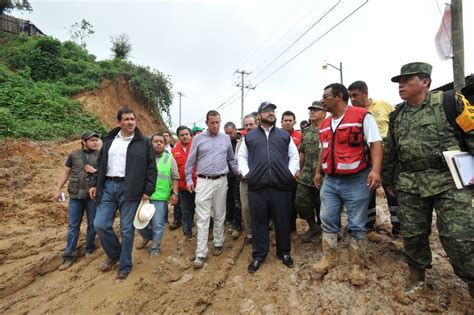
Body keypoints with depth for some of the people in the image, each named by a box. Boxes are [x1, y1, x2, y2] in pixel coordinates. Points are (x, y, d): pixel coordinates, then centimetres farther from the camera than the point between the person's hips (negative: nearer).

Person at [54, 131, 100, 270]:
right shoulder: (74, 155, 3)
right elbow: (66, 173, 9)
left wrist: (95, 171, -14)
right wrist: (57, 189, 5)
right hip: (75, 196, 1)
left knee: (92, 224, 11)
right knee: (73, 226, 8)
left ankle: (90, 249, 31)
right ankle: (69, 256, 19)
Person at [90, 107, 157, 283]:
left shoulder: (144, 142, -2)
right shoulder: (109, 140, 11)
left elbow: (151, 169, -3)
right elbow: (101, 164, 17)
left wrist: (148, 191, -8)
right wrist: (95, 184, 12)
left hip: (129, 189, -4)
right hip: (108, 186, 4)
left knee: (126, 229, 3)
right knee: (100, 224, 2)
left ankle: (125, 266, 22)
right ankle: (114, 254, 29)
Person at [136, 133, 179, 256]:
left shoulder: (169, 158, 1)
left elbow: (175, 177, 1)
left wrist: (175, 193, -6)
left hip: (160, 197, -2)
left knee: (157, 225, 5)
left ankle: (154, 249, 24)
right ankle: (147, 237, 43)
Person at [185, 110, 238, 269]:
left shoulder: (225, 138, 7)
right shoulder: (198, 138, 2)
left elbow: (231, 159, 15)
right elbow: (190, 161, 4)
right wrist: (189, 179, -1)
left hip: (221, 181, 2)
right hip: (203, 182, -2)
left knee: (219, 216, 13)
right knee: (203, 218, -2)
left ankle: (218, 243, 31)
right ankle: (201, 253, 5)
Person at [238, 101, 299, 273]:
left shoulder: (285, 135, 14)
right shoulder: (249, 136, 12)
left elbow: (294, 155, 14)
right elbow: (242, 156, 15)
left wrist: (291, 172, 0)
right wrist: (245, 172, 1)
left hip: (281, 186, 1)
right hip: (257, 186, 0)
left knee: (283, 221, 10)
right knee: (259, 222, 8)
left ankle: (284, 252, 31)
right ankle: (259, 255, 24)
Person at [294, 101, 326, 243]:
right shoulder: (306, 132, 11)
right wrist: (298, 169, 13)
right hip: (305, 176, 6)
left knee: (321, 205, 8)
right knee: (300, 202, 6)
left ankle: (321, 228, 32)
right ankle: (313, 227, 25)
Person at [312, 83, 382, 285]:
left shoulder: (362, 116, -7)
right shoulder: (325, 124, 13)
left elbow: (375, 143, -14)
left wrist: (375, 170, -26)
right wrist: (318, 172, 20)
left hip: (356, 181, -6)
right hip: (330, 181, 6)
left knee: (357, 226, 7)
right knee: (328, 222, 10)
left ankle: (357, 266, 22)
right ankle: (328, 259, 26)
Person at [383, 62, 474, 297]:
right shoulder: (396, 116, 11)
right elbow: (390, 151, 16)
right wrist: (388, 180, 19)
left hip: (449, 181, -3)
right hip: (409, 185, 4)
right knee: (412, 233, 9)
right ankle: (417, 271, 31)